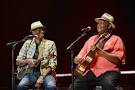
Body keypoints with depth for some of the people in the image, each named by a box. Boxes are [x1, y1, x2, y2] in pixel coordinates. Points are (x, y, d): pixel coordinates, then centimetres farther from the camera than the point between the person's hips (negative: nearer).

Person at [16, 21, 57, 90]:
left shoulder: (50, 44, 3)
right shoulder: (28, 43, 9)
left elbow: (52, 64, -4)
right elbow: (18, 62, 10)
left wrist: (42, 77, -16)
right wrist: (28, 61, -11)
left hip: (46, 73, -1)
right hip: (30, 73, 2)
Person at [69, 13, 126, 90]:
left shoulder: (116, 39, 6)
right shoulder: (92, 39, 24)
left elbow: (118, 60, -8)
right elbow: (80, 56, 24)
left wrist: (100, 52, -16)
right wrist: (78, 59, -1)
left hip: (108, 71, -5)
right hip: (91, 72, 5)